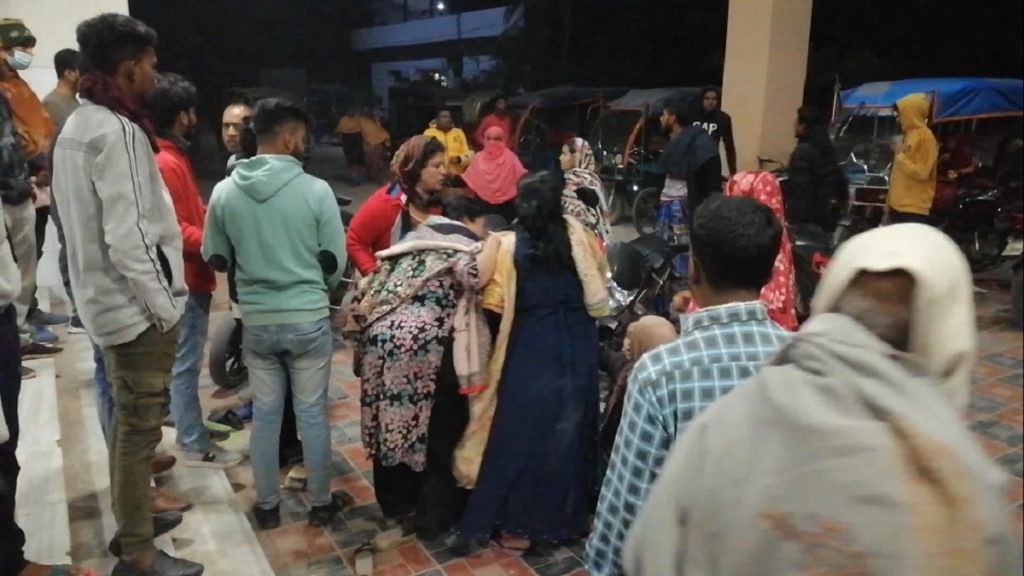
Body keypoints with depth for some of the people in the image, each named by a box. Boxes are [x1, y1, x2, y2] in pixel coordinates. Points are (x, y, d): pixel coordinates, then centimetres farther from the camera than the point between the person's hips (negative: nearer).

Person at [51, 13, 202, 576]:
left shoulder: (76, 126, 13)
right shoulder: (116, 131, -18)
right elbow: (128, 238, -25)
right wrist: (163, 308, -17)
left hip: (108, 300, 10)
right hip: (136, 306, -10)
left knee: (128, 422, 21)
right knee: (138, 427, 0)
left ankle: (132, 519, 37)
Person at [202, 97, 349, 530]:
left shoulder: (224, 192, -4)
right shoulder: (315, 190, -13)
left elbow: (214, 259, 7)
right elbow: (336, 261, -5)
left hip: (256, 321, 3)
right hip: (308, 319, -2)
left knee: (264, 414, 15)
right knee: (312, 414, 11)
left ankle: (267, 505, 28)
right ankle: (321, 503, 25)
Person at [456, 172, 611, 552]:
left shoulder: (510, 245, -11)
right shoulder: (577, 236, -3)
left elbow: (496, 303, -12)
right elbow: (597, 289, 7)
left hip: (530, 348, -3)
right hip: (576, 345, 3)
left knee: (524, 428, 8)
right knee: (569, 428, 16)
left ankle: (519, 524, 17)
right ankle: (567, 515, 32)